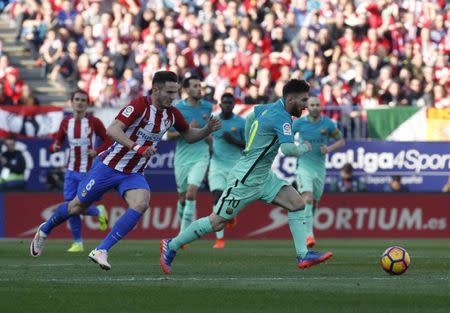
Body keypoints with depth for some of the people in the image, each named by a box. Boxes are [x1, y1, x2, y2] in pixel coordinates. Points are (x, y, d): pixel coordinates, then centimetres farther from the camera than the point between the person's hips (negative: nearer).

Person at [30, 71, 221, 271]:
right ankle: (44, 230, 41)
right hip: (109, 166, -5)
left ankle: (101, 251, -21)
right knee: (77, 207, 10)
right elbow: (112, 130, -33)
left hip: (133, 175, 5)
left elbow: (188, 136, 15)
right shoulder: (140, 105, -23)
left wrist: (208, 129, -4)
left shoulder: (172, 114, -2)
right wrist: (136, 147, -44)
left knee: (141, 204, -25)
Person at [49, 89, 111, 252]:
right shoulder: (66, 122, 4)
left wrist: (97, 151, -18)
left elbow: (108, 141, -1)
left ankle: (99, 212, 26)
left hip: (87, 172, -4)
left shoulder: (94, 122, -8)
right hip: (71, 171, 4)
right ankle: (77, 242, 14)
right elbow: (58, 141, 12)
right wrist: (54, 147, -12)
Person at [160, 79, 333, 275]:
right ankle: (172, 246, 12)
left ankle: (303, 255, -6)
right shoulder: (282, 117, -21)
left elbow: (251, 116, 27)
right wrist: (305, 148, -12)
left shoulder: (270, 108, 7)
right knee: (217, 222, -3)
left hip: (263, 177, 10)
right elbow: (288, 149, -33)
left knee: (297, 203, -4)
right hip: (245, 179, -10)